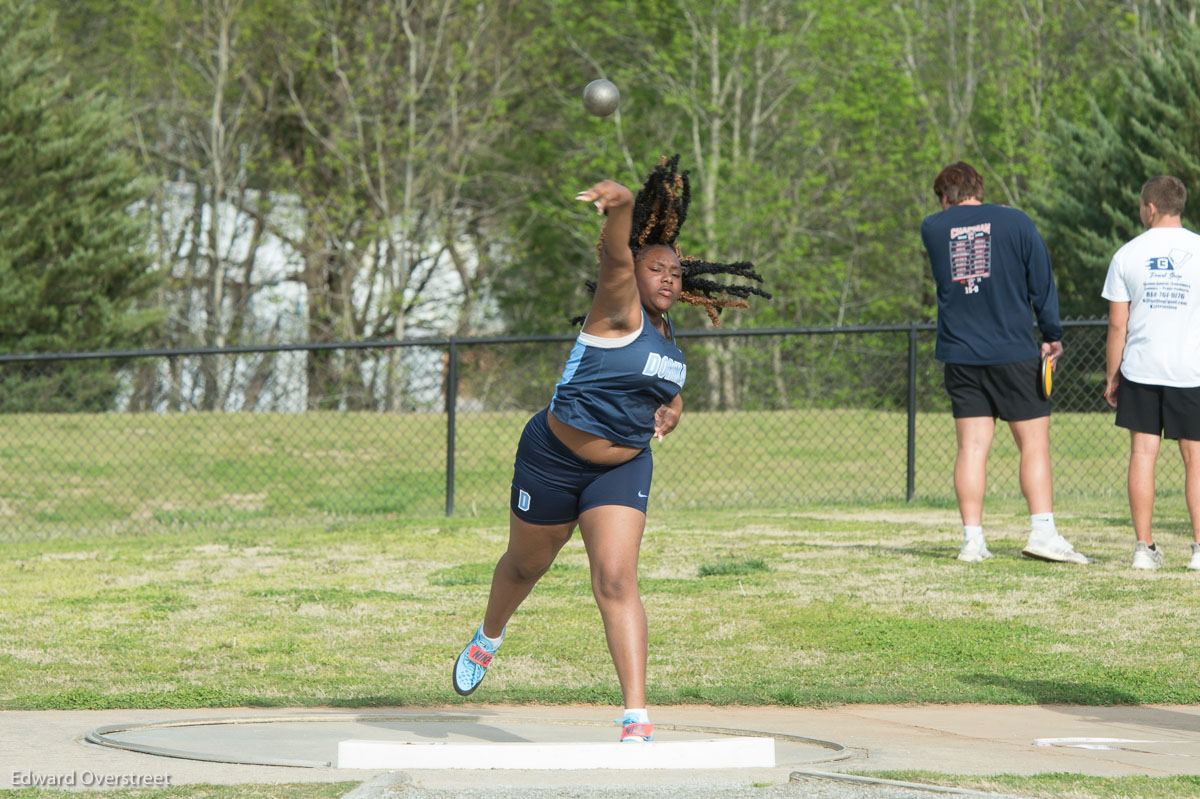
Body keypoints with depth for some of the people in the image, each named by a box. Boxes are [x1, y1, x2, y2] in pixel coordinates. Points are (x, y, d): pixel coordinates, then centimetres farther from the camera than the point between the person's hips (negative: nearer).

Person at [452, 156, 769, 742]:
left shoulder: (666, 335, 5)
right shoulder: (620, 309, -15)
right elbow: (616, 255, -37)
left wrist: (670, 412, 0)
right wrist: (618, 204, -59)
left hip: (623, 470, 4)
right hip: (553, 458, -4)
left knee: (617, 582, -12)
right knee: (526, 564, 18)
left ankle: (636, 717, -18)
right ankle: (488, 639, 51)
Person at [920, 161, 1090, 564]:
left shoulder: (932, 227, 5)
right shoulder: (1016, 223, -1)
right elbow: (1042, 284, -1)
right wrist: (1052, 337, 6)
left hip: (959, 354, 3)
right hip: (1013, 351, -3)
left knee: (971, 447, 4)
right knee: (1034, 443, 1)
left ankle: (972, 539, 0)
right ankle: (1042, 531, -7)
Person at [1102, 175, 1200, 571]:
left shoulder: (1127, 256, 0)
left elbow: (1117, 324, 1)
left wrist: (1111, 376, 9)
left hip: (1141, 370, 1)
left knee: (1142, 453, 4)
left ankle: (1144, 547, 1)